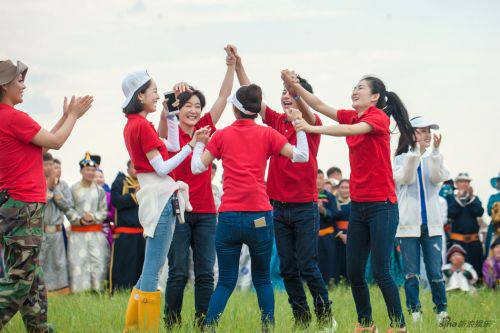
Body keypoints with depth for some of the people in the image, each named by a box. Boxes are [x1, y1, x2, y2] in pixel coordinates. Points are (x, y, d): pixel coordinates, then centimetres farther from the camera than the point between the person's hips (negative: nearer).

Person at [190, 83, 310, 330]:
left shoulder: (222, 135, 7)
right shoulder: (267, 134, 4)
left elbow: (197, 167, 6)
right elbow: (300, 156, 0)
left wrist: (199, 143, 23)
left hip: (228, 217, 1)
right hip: (260, 217, -1)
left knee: (226, 282, 7)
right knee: (262, 279, 14)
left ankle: (208, 327, -7)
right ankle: (268, 327, 7)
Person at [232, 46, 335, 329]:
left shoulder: (312, 124, -5)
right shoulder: (276, 122, 8)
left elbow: (307, 114, -27)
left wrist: (296, 89, -48)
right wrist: (238, 64, -6)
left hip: (305, 207, -5)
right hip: (279, 207, 5)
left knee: (308, 266, -4)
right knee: (288, 268, 6)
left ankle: (325, 314, 10)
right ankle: (301, 317, 14)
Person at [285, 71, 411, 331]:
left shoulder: (378, 117, -10)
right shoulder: (352, 117, 11)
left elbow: (353, 130, -26)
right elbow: (320, 106, 7)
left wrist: (312, 128, -33)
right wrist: (295, 86, -5)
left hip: (381, 205, -7)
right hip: (358, 204, 7)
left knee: (380, 271, -9)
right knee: (354, 271, 6)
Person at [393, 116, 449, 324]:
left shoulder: (433, 158, 10)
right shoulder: (401, 159, 5)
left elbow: (438, 178, -9)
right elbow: (405, 178, -15)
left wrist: (435, 151, -21)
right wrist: (415, 149, -24)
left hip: (431, 224, 1)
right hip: (409, 224, -1)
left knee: (435, 271, -2)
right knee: (411, 272, 0)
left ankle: (441, 310, 7)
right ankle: (414, 312, 7)